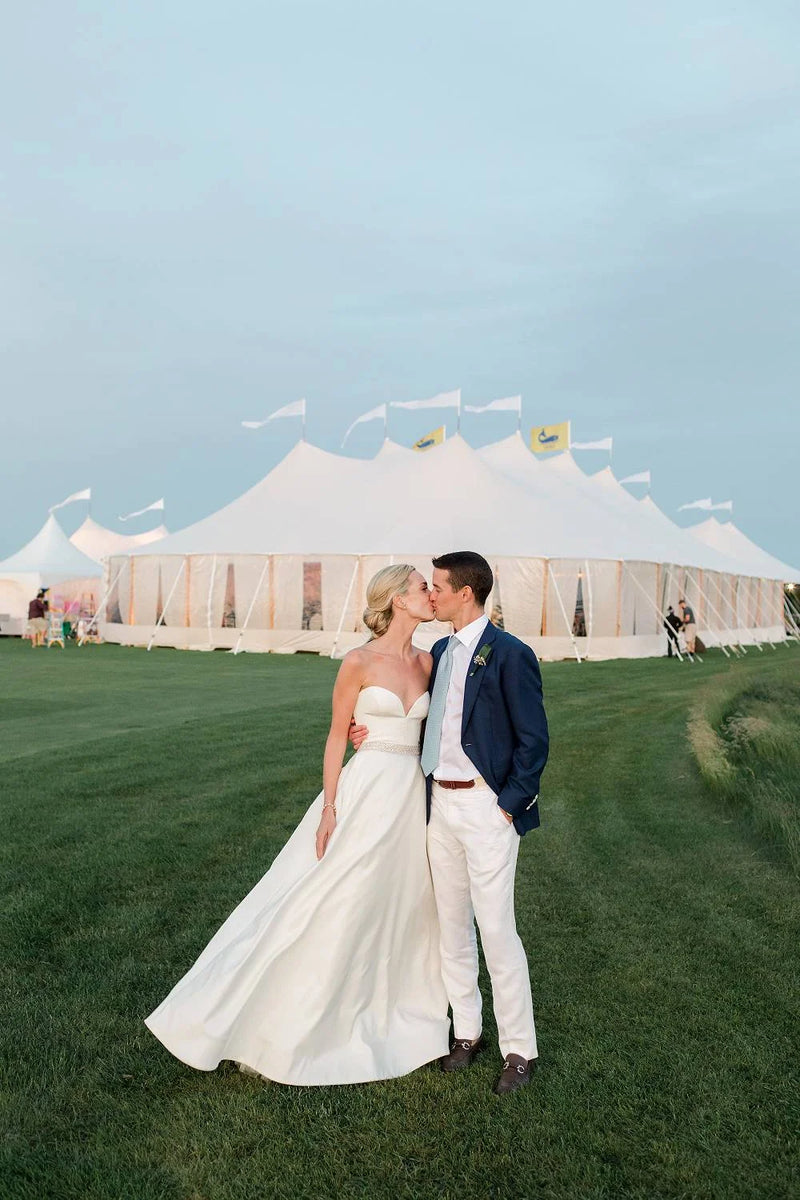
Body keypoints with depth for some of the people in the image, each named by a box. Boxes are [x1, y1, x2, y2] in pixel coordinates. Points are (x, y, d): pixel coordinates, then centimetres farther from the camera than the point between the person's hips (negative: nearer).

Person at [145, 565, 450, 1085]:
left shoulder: (426, 661, 7)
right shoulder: (359, 662, -10)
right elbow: (338, 736, -6)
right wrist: (329, 807, -11)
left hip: (413, 794, 6)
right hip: (365, 791, -6)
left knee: (404, 905, 13)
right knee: (330, 904, 0)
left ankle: (383, 1011, 33)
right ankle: (283, 1019, 17)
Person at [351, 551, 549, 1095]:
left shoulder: (510, 655, -13)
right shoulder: (441, 651, 11)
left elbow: (534, 739, -12)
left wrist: (509, 804, -13)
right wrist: (376, 734, 3)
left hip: (487, 806, -7)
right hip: (441, 803, 8)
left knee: (497, 931, 0)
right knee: (452, 926, 16)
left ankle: (519, 1050, 17)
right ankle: (467, 1031, 32)